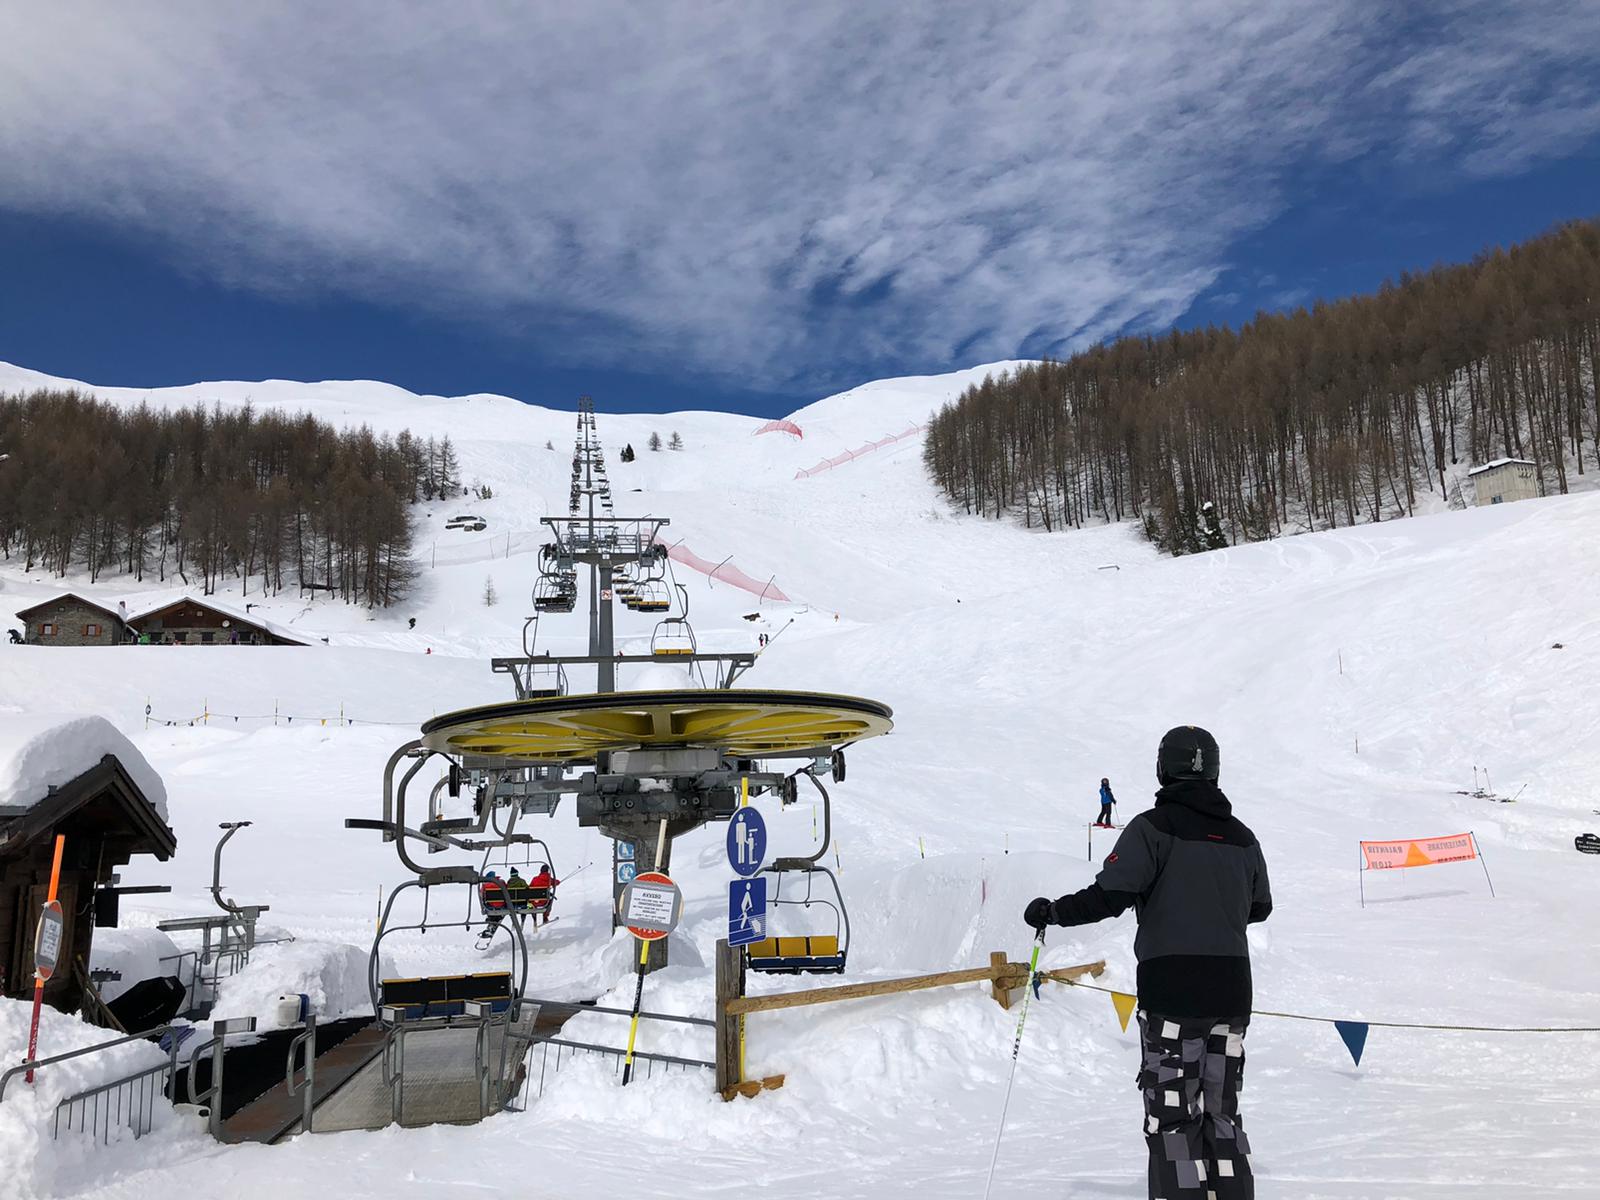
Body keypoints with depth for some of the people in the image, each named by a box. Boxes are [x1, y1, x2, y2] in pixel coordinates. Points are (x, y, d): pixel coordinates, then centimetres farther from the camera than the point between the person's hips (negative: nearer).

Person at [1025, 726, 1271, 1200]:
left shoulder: (1153, 827, -9)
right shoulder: (1241, 836, 10)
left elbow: (1110, 896, -17)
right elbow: (1259, 908, 22)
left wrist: (1052, 911, -3)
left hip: (1170, 988, -6)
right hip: (1231, 988, 6)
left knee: (1172, 1117, 1)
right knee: (1221, 1114, 15)